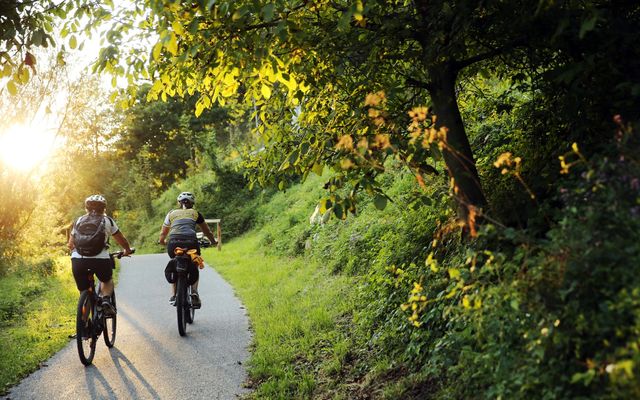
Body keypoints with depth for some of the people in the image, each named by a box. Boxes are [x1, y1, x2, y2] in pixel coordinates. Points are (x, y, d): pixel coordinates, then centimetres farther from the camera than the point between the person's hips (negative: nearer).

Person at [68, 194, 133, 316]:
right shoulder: (107, 221, 15)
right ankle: (106, 300, 1)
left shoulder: (78, 221, 21)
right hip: (100, 259, -2)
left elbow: (70, 244, 28)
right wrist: (127, 250, 42)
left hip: (78, 260, 2)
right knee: (107, 280, 28)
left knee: (84, 291, 20)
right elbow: (122, 241, 22)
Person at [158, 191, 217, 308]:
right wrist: (213, 241, 52)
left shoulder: (171, 213, 25)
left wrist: (163, 242, 51)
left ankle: (173, 295, 16)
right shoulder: (195, 213, 24)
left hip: (173, 244, 1)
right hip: (191, 243, -1)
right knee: (194, 268, 25)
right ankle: (194, 293, 3)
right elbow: (207, 232, 34)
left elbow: (162, 237, 29)